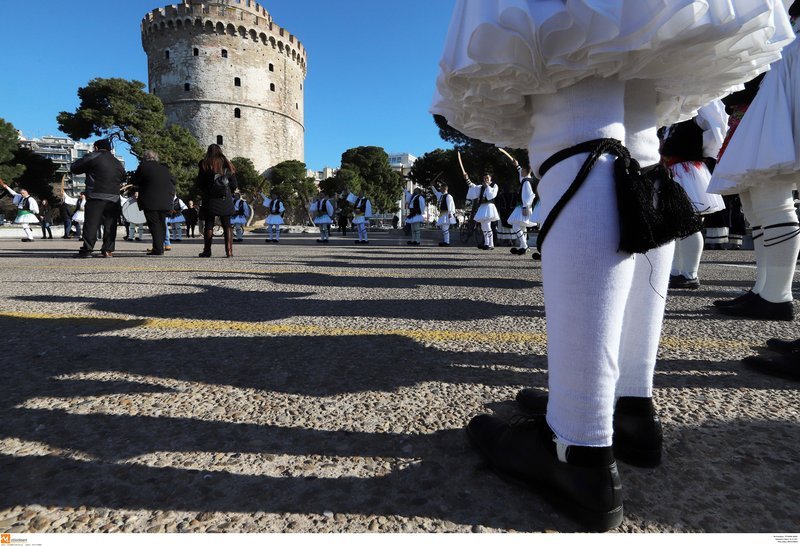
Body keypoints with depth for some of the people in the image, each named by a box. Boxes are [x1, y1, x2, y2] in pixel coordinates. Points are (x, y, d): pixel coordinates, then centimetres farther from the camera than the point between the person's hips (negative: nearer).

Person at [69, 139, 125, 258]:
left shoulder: (92, 157, 1)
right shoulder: (118, 163, 18)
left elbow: (74, 169, 7)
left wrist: (87, 169, 21)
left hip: (96, 197, -4)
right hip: (114, 198, 4)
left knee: (91, 223, -3)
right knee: (110, 225, 6)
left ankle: (87, 250, -6)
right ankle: (108, 250, 3)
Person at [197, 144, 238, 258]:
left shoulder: (204, 164, -1)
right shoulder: (227, 165, 4)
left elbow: (199, 184, -1)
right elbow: (234, 185, 4)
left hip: (210, 200, -1)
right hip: (225, 201, 2)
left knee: (208, 225, 5)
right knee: (227, 225, 5)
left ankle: (207, 251, 5)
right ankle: (229, 251, 0)